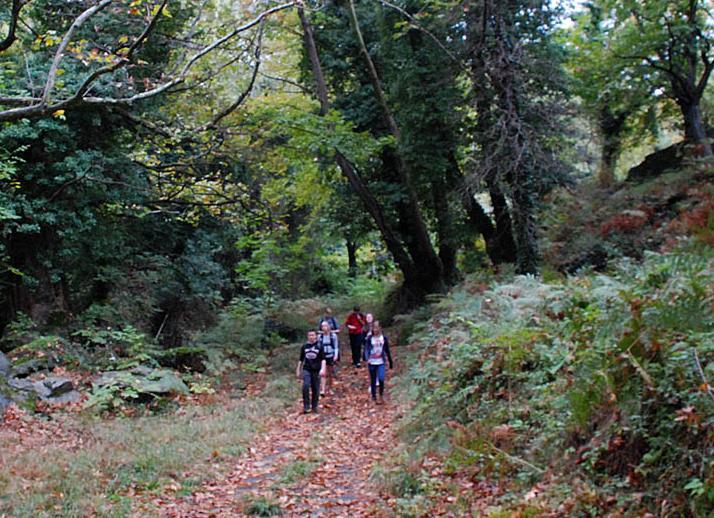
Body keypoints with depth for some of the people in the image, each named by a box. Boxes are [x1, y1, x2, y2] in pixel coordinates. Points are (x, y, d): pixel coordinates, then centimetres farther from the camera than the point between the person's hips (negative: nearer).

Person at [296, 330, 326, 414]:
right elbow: (301, 359, 17)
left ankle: (314, 407, 18)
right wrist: (298, 370, 19)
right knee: (305, 386, -20)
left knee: (315, 389, 3)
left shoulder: (319, 346, 1)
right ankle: (306, 406, -11)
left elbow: (323, 359, -2)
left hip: (316, 370, -1)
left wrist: (322, 369, -16)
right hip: (306, 369, 1)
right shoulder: (304, 346, 8)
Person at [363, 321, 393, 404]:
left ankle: (381, 396, 3)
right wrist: (367, 358, -28)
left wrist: (390, 362, 11)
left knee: (381, 379, -16)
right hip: (372, 362, 0)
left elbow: (387, 351, 8)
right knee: (373, 381, 8)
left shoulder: (384, 338, 1)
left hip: (381, 362, 0)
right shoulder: (369, 338, -3)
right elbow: (366, 349, -10)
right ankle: (374, 397, 22)